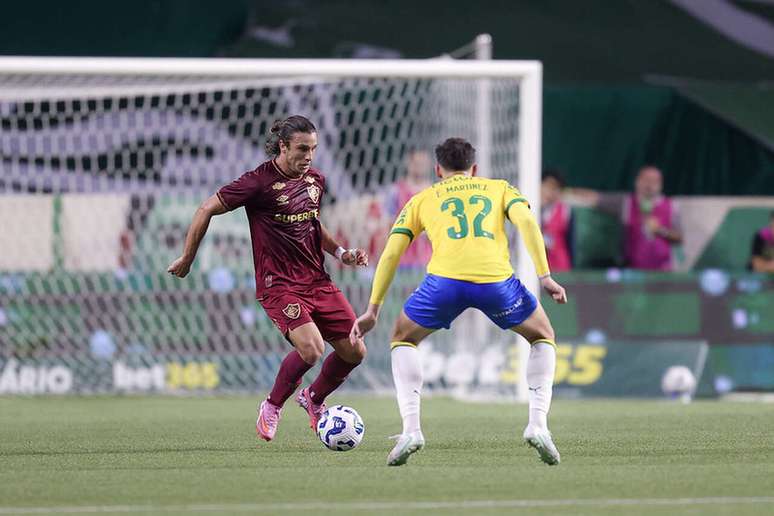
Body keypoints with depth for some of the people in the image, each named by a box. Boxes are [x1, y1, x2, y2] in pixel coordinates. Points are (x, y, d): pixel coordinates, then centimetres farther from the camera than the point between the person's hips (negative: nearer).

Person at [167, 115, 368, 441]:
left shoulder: (316, 180, 8)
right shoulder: (260, 182, -13)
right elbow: (207, 210, -6)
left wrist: (340, 253, 12)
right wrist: (187, 260, 0)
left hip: (317, 279, 7)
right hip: (278, 284, -7)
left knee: (354, 351, 2)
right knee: (311, 349, -26)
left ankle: (314, 398, 31)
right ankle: (272, 406, 1)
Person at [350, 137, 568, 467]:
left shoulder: (422, 199, 29)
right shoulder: (499, 188, 28)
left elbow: (391, 253, 22)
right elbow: (526, 220, 7)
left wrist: (373, 310, 26)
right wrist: (545, 276, 5)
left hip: (445, 279, 0)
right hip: (496, 279, 0)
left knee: (403, 340, 27)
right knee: (543, 337, 27)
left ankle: (411, 428, 10)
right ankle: (538, 424, 8)